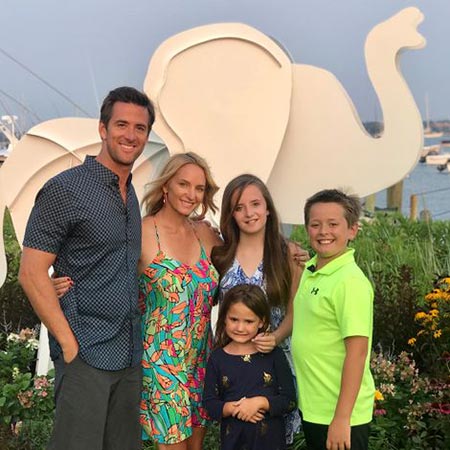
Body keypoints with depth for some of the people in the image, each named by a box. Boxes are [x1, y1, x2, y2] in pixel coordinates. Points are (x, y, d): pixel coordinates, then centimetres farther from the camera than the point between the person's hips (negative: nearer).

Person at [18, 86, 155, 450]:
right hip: (86, 353, -7)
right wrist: (70, 343, -16)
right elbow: (31, 273, -13)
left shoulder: (132, 195, 13)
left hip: (130, 353, 7)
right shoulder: (65, 189, -10)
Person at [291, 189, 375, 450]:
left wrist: (341, 418, -22)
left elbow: (357, 350, -22)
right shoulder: (310, 270, 4)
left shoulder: (351, 281, -20)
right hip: (312, 408, 8)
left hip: (340, 413, -8)